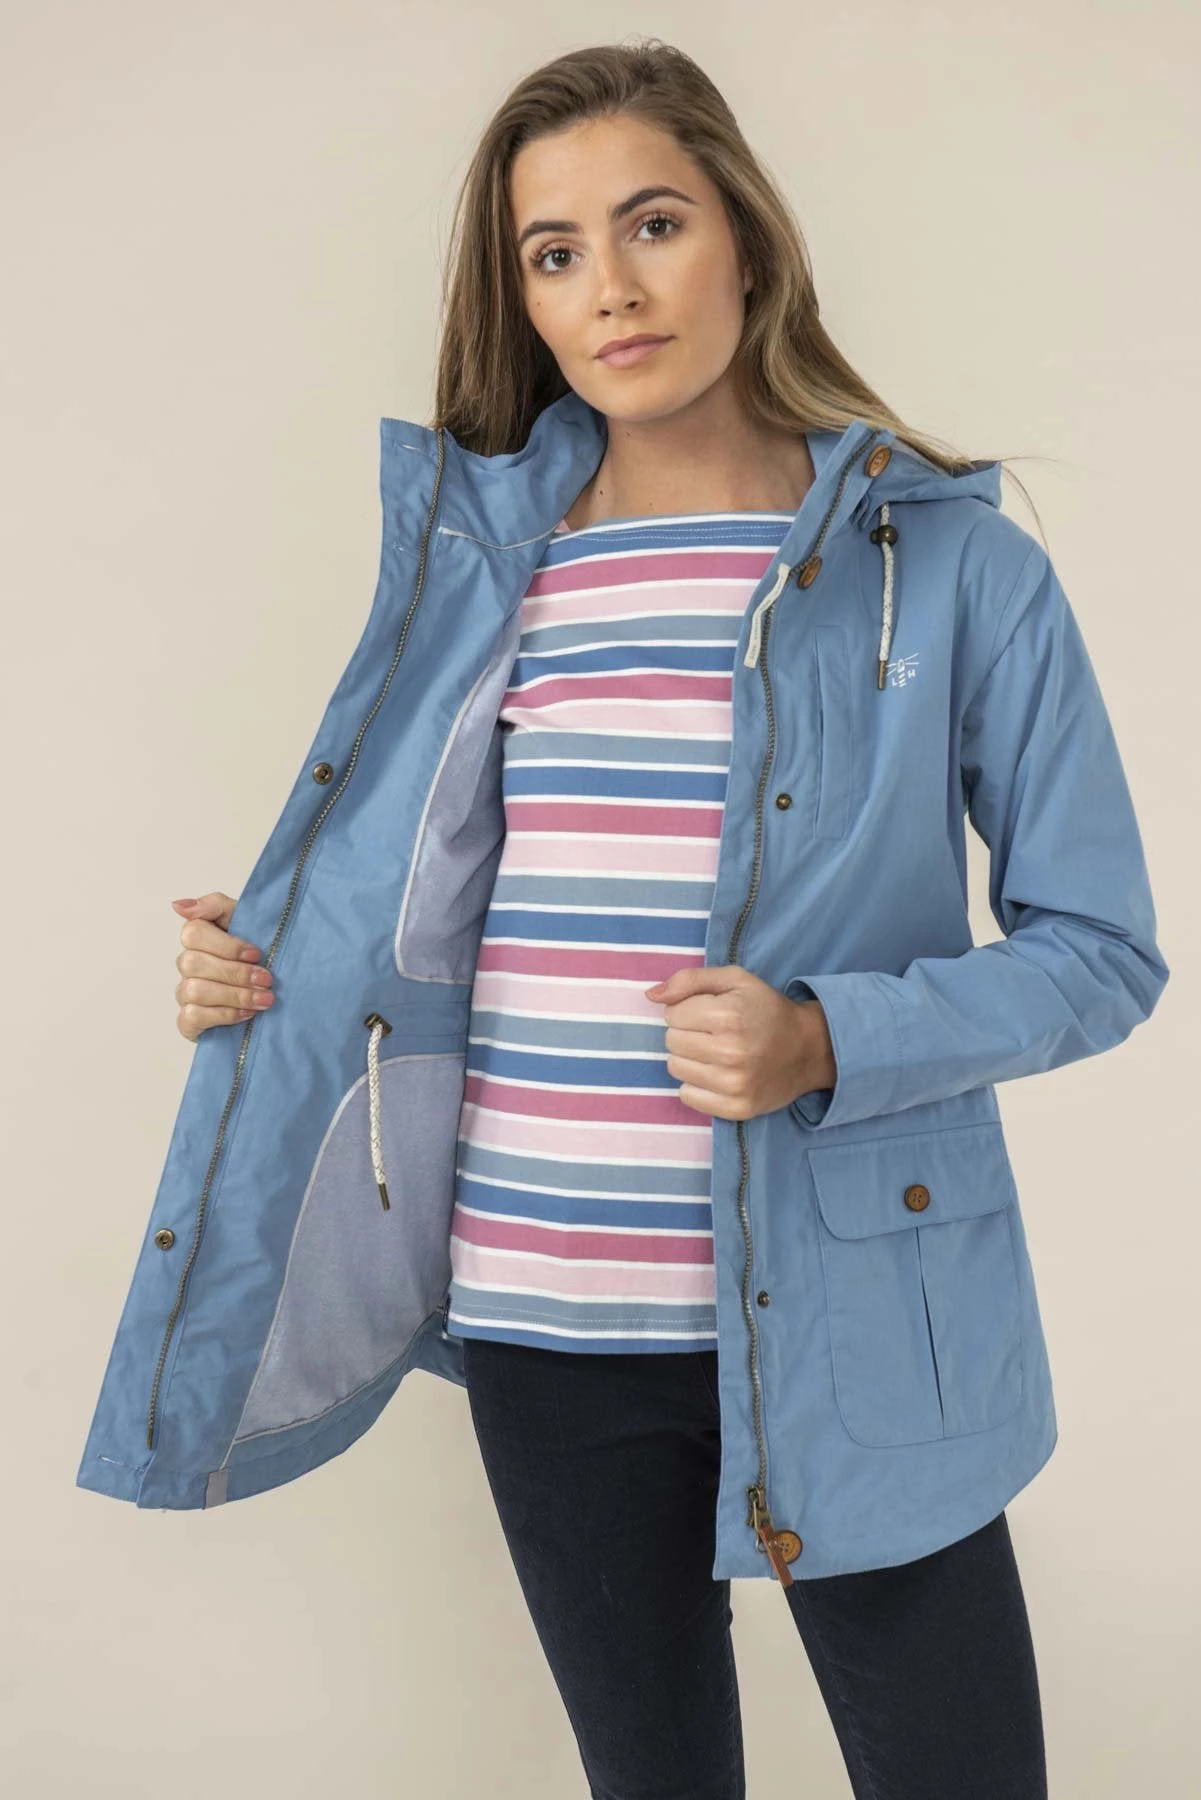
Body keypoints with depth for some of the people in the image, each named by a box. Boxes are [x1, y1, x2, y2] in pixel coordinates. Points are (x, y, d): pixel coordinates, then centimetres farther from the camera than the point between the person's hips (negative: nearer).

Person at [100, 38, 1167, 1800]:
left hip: (842, 1320, -3)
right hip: (543, 1318, 4)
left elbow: (1102, 950, -5)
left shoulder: (951, 560, -6)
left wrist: (829, 1043, -19)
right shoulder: (481, 567, 5)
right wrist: (263, 956, 0)